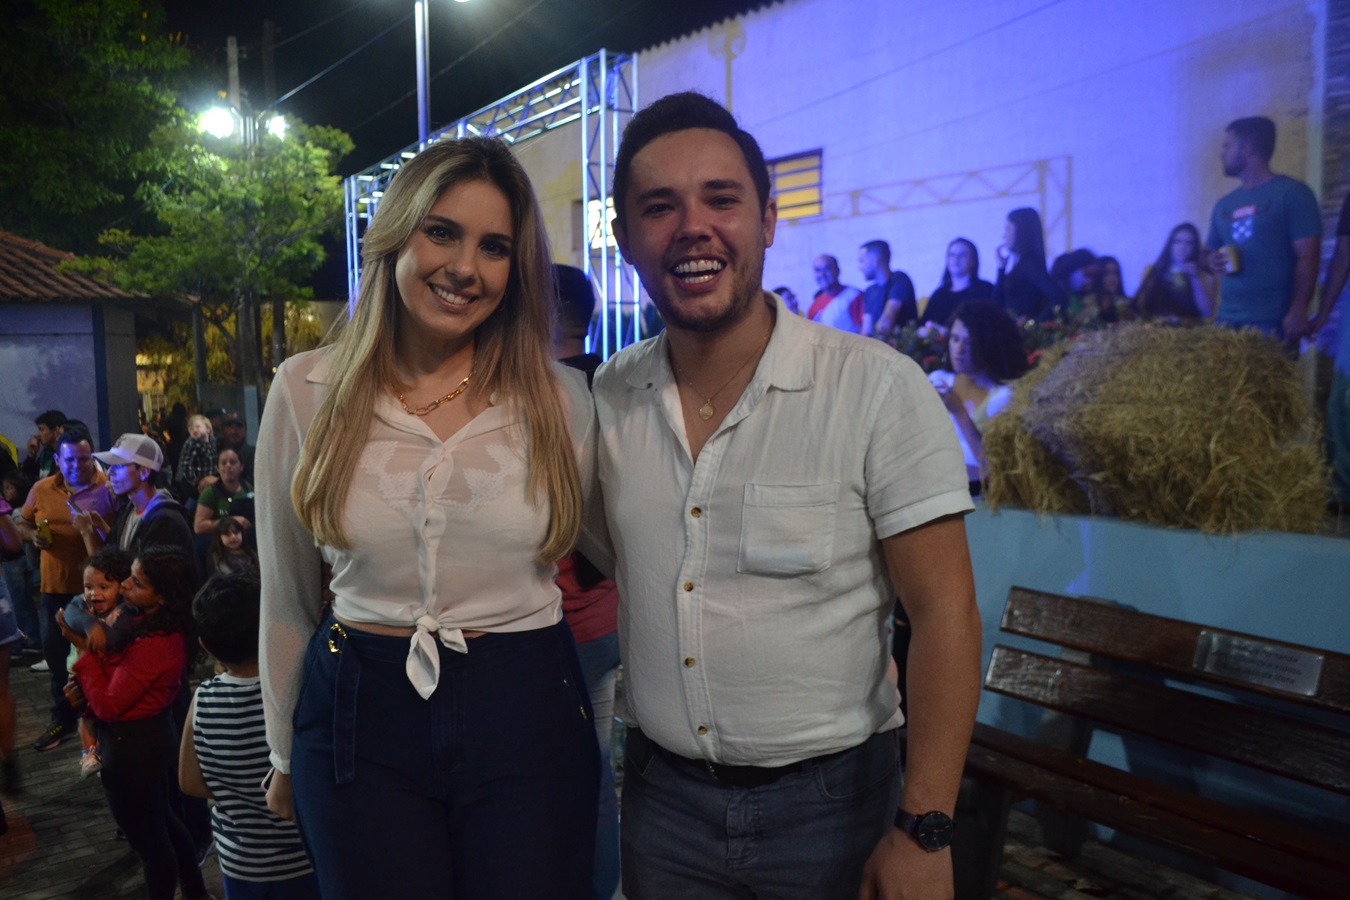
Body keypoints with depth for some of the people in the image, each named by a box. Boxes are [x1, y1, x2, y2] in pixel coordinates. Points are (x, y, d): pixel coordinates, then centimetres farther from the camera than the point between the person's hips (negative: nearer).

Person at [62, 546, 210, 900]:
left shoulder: (153, 645, -32)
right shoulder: (159, 626, -3)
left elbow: (107, 706, -22)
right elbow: (121, 676, 8)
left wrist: (82, 648, -19)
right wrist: (85, 683, -11)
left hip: (132, 750, -10)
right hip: (153, 737, 10)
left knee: (149, 841, 11)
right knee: (163, 823, 28)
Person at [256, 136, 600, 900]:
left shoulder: (561, 399, -4)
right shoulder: (308, 392, -3)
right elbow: (287, 595, 6)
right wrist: (286, 753, 14)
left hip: (530, 719, 0)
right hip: (361, 721, 1)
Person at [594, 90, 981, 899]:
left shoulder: (879, 389, -16)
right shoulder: (609, 398, -2)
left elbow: (944, 611, -14)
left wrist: (924, 832, -16)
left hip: (829, 801, -3)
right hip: (662, 794, 4)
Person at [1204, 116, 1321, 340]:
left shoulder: (1292, 193, -2)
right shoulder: (1224, 204, 16)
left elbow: (1307, 258, -8)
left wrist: (1298, 311, -16)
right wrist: (1214, 261, 2)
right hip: (1228, 320, 6)